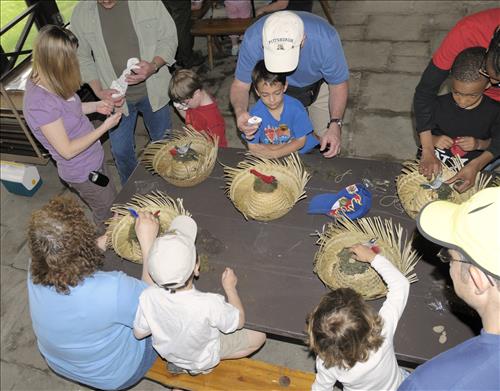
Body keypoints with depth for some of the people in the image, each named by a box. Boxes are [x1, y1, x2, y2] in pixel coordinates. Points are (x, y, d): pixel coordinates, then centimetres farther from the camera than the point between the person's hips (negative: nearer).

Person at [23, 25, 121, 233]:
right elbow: (67, 150, -28)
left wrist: (95, 106, -4)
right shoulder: (39, 103, -34)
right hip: (82, 173, -8)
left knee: (112, 199, 27)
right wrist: (105, 126, -24)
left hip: (93, 159, 8)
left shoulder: (47, 82, -9)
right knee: (107, 212, 15)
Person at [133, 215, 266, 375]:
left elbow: (139, 333, -12)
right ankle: (199, 367, 10)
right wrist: (230, 287, -9)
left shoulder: (147, 297, -32)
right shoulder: (209, 304, -42)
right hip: (202, 359, -3)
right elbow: (239, 322, -21)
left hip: (167, 353, 4)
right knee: (259, 337, 9)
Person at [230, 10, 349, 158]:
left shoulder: (326, 39, -38)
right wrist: (240, 112, -46)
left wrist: (335, 125, -36)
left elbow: (338, 84, -22)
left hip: (319, 85, -1)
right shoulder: (252, 39, -36)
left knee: (328, 143, -7)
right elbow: (240, 85, -24)